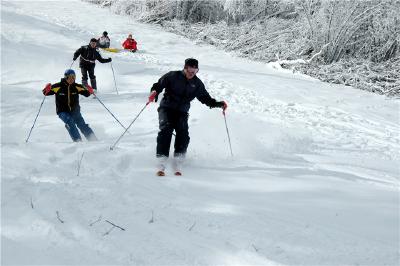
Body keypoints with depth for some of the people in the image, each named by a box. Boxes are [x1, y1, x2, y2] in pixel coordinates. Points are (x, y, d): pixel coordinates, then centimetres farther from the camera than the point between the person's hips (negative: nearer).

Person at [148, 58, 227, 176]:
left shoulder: (197, 84, 6)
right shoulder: (173, 76, -5)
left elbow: (205, 98, 15)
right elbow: (159, 85, -1)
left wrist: (219, 104, 3)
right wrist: (154, 92, -23)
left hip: (182, 112, 3)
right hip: (166, 108, -3)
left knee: (183, 135, -19)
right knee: (166, 130, -25)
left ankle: (177, 165, -14)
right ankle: (161, 164, -29)